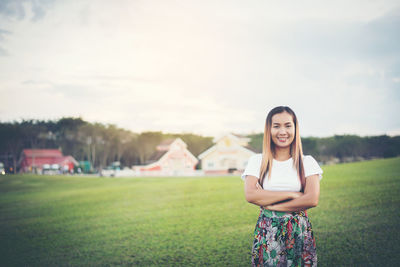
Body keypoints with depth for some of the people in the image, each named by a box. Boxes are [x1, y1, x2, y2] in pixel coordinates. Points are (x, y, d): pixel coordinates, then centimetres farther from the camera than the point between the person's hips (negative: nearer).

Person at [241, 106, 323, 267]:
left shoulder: (307, 162, 3)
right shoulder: (257, 161, 4)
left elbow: (312, 199, -10)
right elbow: (250, 195, -11)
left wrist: (270, 204, -12)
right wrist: (291, 194, -14)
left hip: (299, 231, 0)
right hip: (267, 232, 0)